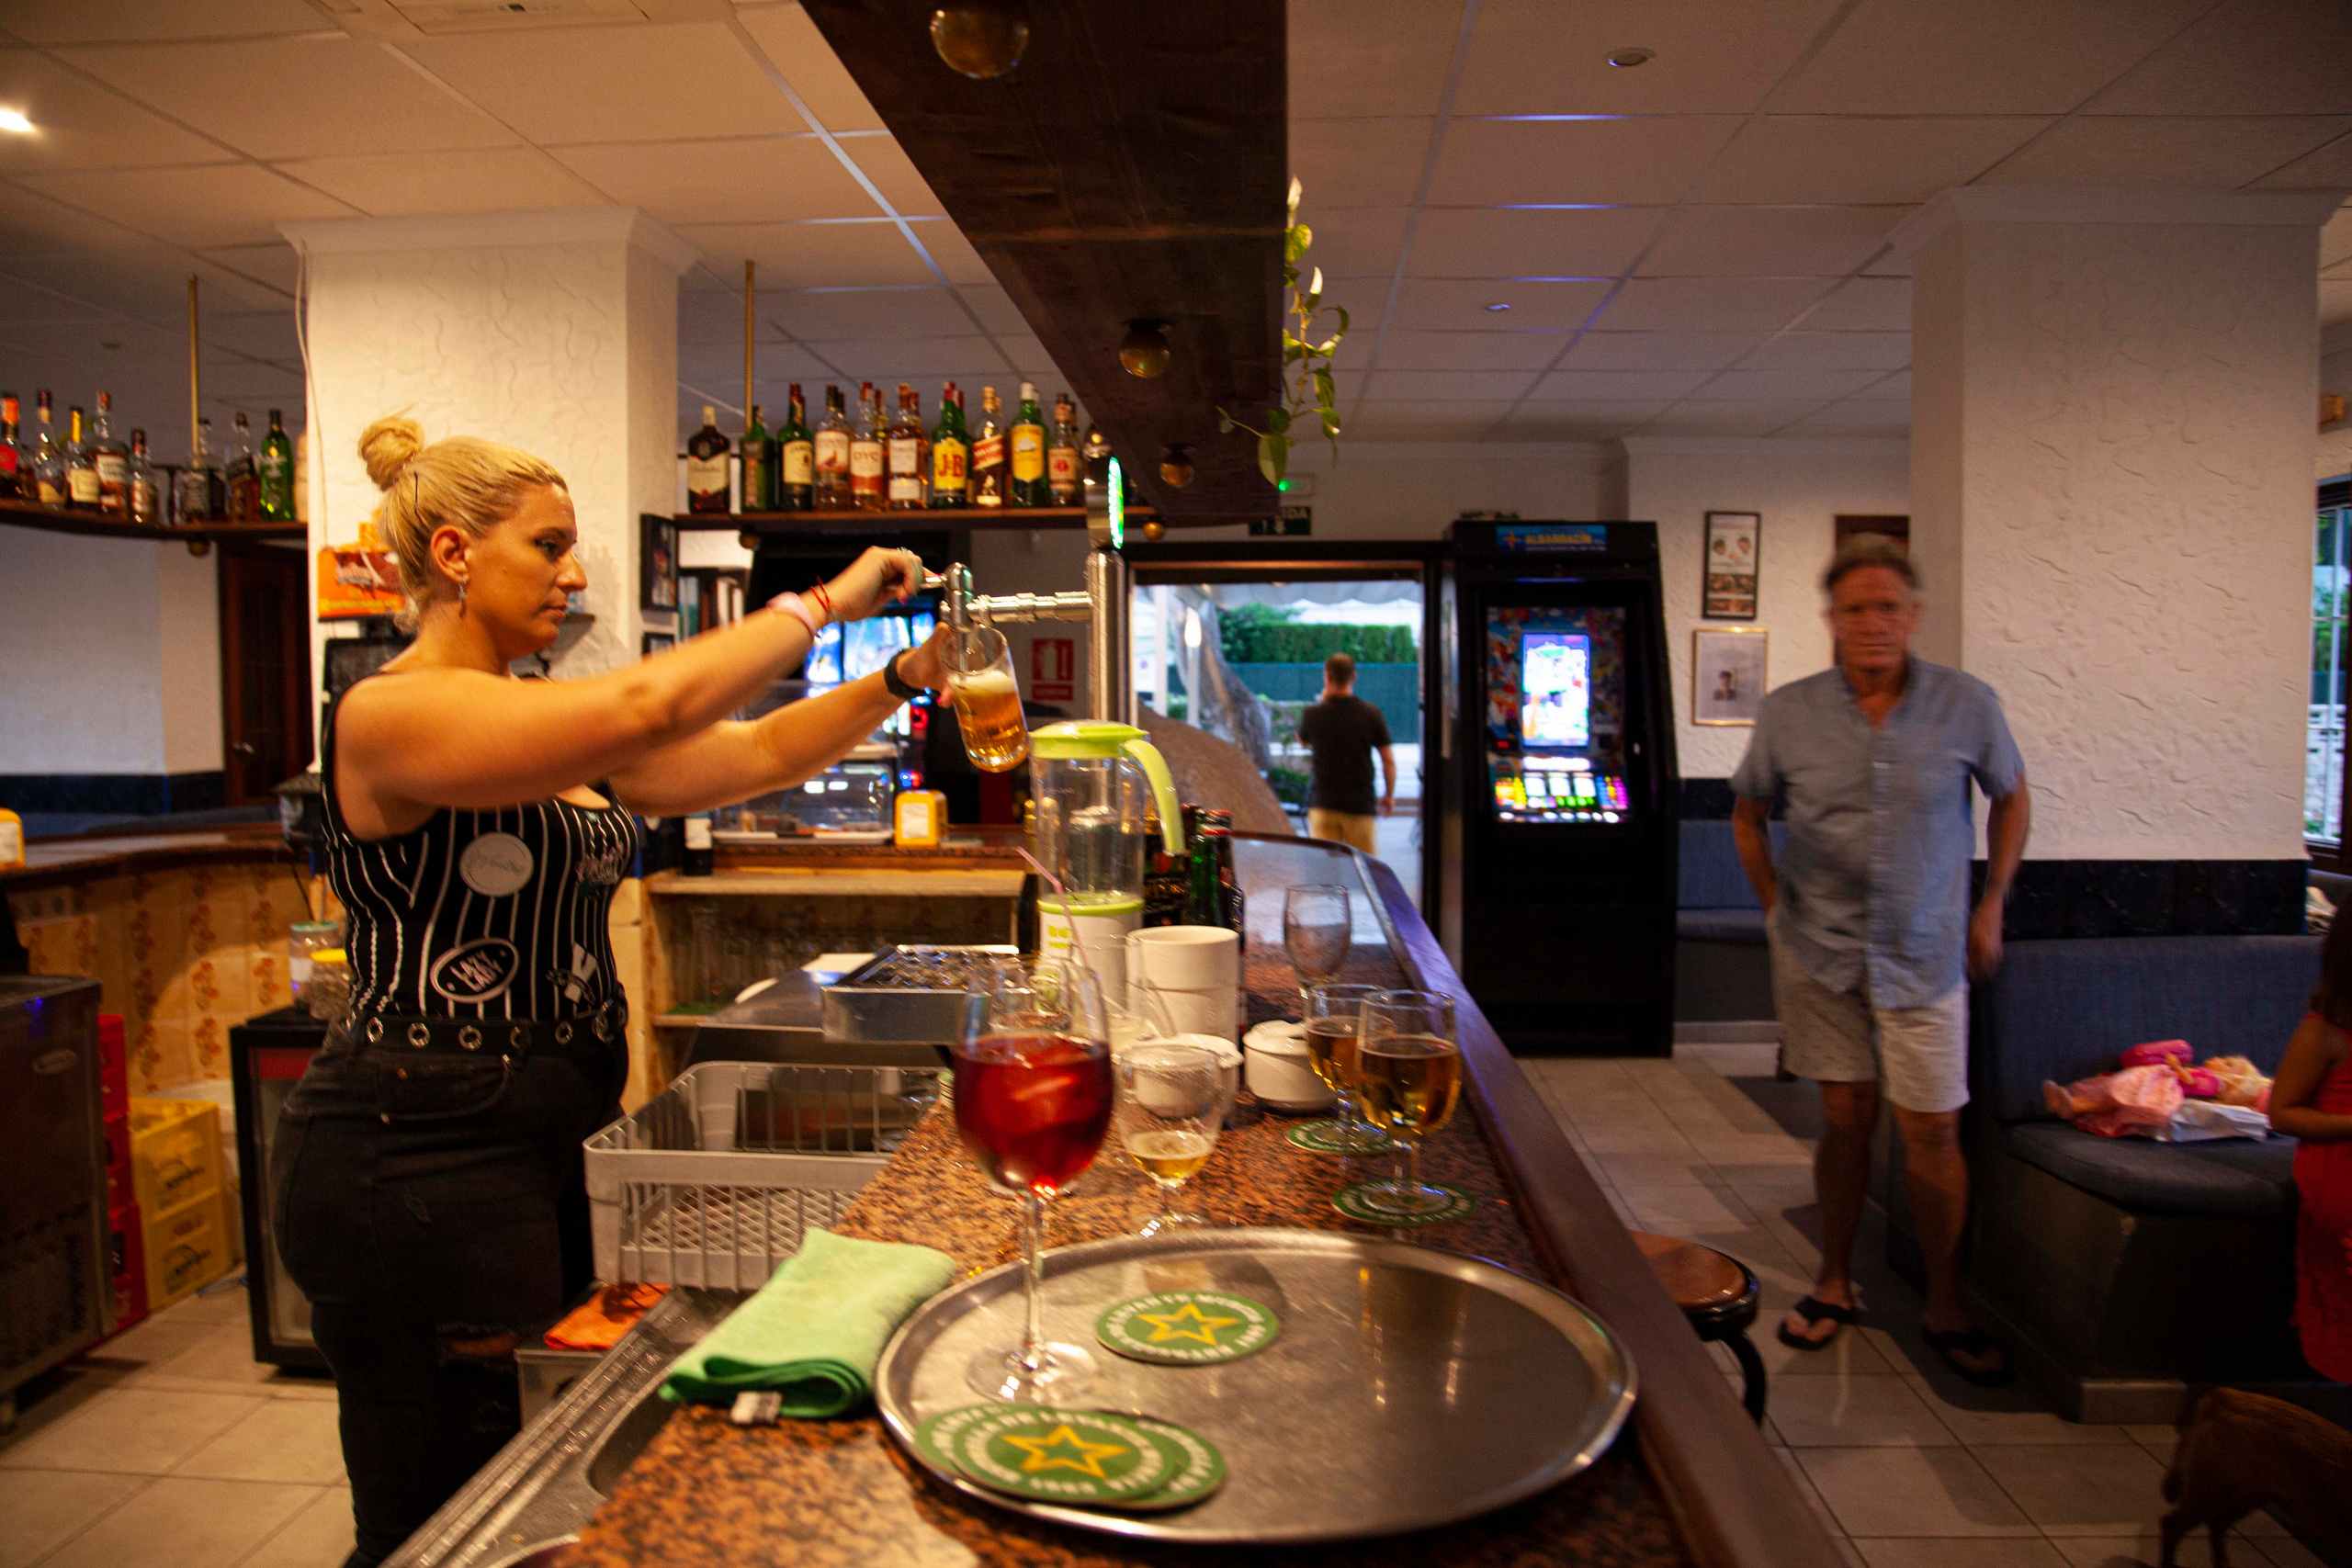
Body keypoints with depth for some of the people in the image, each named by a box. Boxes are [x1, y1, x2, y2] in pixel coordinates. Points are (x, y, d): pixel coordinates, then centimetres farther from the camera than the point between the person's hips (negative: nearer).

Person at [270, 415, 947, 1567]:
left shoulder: (550, 740, 12)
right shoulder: (390, 716, -17)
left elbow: (752, 757, 11)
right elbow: (652, 706, -30)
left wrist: (900, 681, 2)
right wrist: (822, 605, -19)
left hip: (522, 1153, 9)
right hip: (411, 1168, -9)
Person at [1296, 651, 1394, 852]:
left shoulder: (1313, 713, -5)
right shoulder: (1371, 713, -4)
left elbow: (1303, 741, 18)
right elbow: (1389, 760, 0)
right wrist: (1389, 795, 15)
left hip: (1322, 803, 0)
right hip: (1360, 803, 0)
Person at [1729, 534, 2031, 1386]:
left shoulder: (1966, 704, -5)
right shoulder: (1788, 713, -5)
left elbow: (2011, 797, 11)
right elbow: (1748, 814, 9)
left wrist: (1991, 905, 6)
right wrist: (1777, 909, 5)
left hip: (1923, 957, 0)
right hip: (1819, 954, 1)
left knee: (1932, 1131, 2)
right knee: (1844, 1117, 9)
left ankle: (1946, 1309, 20)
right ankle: (1834, 1284, 27)